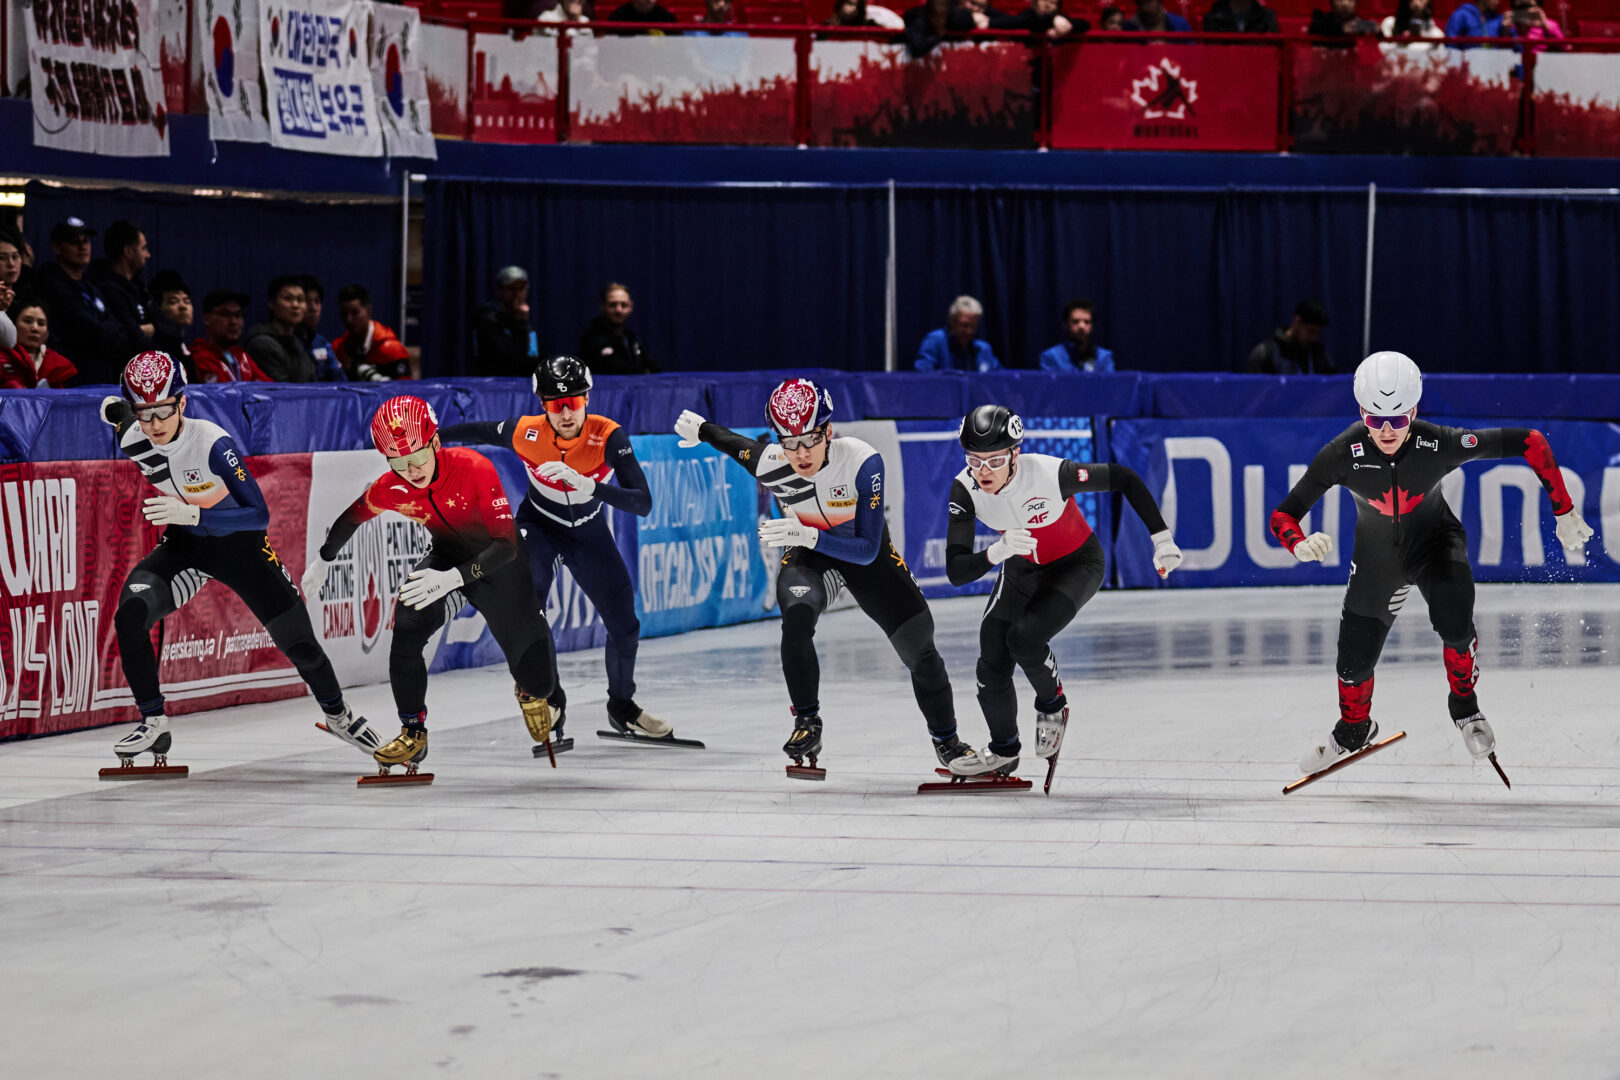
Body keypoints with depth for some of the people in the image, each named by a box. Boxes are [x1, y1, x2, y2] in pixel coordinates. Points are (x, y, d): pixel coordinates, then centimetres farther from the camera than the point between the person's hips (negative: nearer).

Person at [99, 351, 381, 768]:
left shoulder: (213, 444, -33)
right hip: (184, 545, 3)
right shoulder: (131, 439, -18)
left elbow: (259, 515, -35)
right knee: (130, 615, -22)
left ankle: (337, 713, 33)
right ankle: (153, 723, -10)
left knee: (296, 639, 4)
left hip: (240, 542, -3)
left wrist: (192, 514, -44)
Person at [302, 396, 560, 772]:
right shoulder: (390, 488, -21)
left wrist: (454, 577, -47)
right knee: (407, 629, -27)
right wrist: (321, 561, 15)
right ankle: (413, 733, -10)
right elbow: (352, 517, 3)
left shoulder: (474, 468, -34)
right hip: (447, 557, 3)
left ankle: (531, 694, 40)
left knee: (538, 680, -1)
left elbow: (507, 543, -36)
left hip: (500, 563, -3)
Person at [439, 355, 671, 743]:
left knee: (625, 626, 4)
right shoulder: (525, 433, -26)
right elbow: (475, 432, -5)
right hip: (538, 526, -1)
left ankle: (622, 707, 31)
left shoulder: (608, 436, -30)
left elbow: (643, 503, -37)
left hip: (590, 536, 1)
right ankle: (549, 697, -8)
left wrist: (588, 485, -51)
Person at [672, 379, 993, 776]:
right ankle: (807, 725, -18)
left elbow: (867, 550, -34)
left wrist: (809, 536, -45)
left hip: (866, 554, 0)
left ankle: (947, 742, 24)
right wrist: (701, 430, 1)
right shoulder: (768, 464, -24)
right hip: (808, 555, 1)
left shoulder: (862, 461, -34)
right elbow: (741, 446, 4)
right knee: (797, 617, -32)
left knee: (920, 649, 1)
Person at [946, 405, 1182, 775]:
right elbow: (956, 571, -27)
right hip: (1021, 570, 4)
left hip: (1077, 565, -4)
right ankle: (1003, 750, 28)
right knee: (992, 670, -1)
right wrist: (996, 553, -47)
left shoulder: (1049, 473, -35)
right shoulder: (966, 490, -24)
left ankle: (1052, 704, 6)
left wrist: (1162, 538, -20)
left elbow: (1123, 478, -21)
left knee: (1025, 637, -26)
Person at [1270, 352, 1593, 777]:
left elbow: (1528, 442, -21)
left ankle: (1464, 706, 5)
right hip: (1377, 553, 1)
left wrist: (1564, 512, -18)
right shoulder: (1344, 455, -29)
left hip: (1434, 539, -1)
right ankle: (1354, 728, 42)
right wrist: (1302, 545, -47)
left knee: (1454, 624, -28)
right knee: (1353, 662, 6)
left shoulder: (1440, 444, -31)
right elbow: (1282, 515, -24)